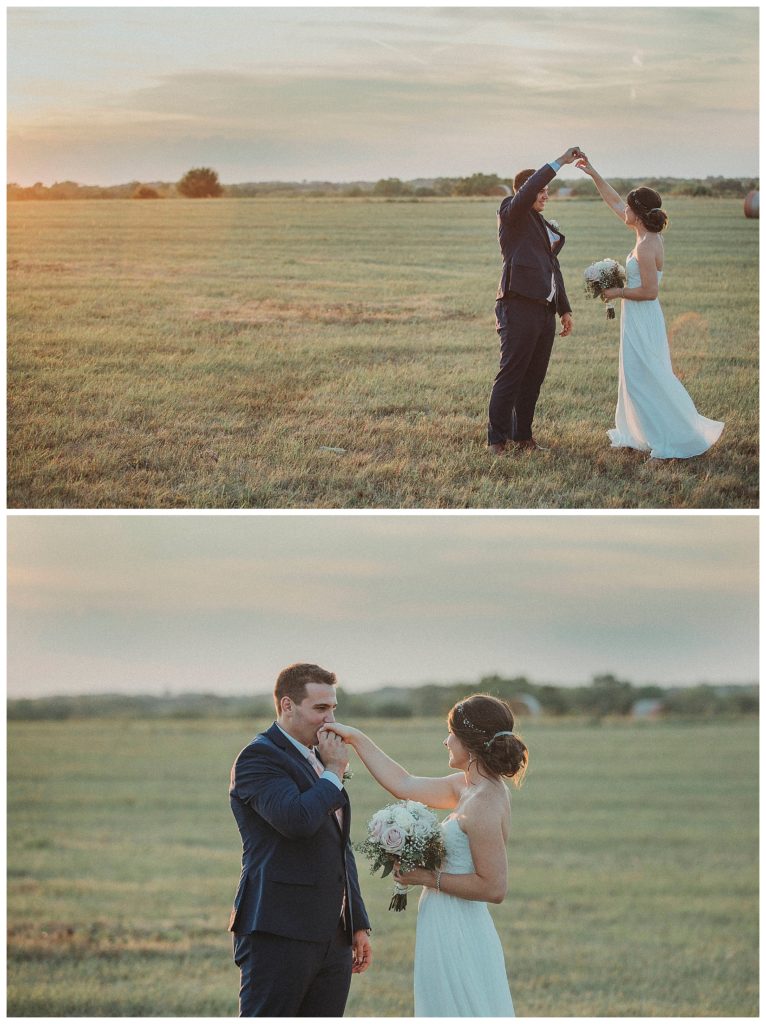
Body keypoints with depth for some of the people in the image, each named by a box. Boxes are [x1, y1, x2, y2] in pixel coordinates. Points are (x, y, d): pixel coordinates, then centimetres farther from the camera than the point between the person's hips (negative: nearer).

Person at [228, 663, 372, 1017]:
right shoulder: (259, 757, -8)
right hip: (279, 935, -8)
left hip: (332, 938, 8)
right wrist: (334, 772, -10)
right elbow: (296, 819, -26)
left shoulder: (317, 760, 20)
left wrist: (358, 924, 23)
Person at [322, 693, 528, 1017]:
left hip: (458, 939, -10)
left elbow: (493, 887, -22)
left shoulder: (484, 805, -21)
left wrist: (429, 878, -14)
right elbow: (404, 785, 16)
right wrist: (356, 739, 17)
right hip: (447, 932, 10)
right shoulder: (467, 787, 8)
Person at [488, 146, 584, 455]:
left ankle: (522, 434, 16)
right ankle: (497, 439, -1)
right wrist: (561, 161, -21)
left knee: (534, 377, 9)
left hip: (545, 310, 8)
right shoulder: (511, 214, -2)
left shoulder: (544, 225, 21)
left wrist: (564, 309, 23)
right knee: (511, 375, -6)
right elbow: (528, 190, -24)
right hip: (519, 307, -8)